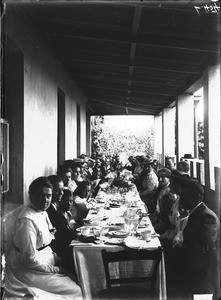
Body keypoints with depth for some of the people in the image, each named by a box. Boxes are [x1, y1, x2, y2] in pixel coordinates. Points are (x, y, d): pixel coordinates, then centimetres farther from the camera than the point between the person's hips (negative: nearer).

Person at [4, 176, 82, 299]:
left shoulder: (43, 213, 4)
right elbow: (30, 259, -26)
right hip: (29, 271, -9)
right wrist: (55, 269, -17)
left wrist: (56, 258, 0)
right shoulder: (27, 220, -26)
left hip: (44, 260, 9)